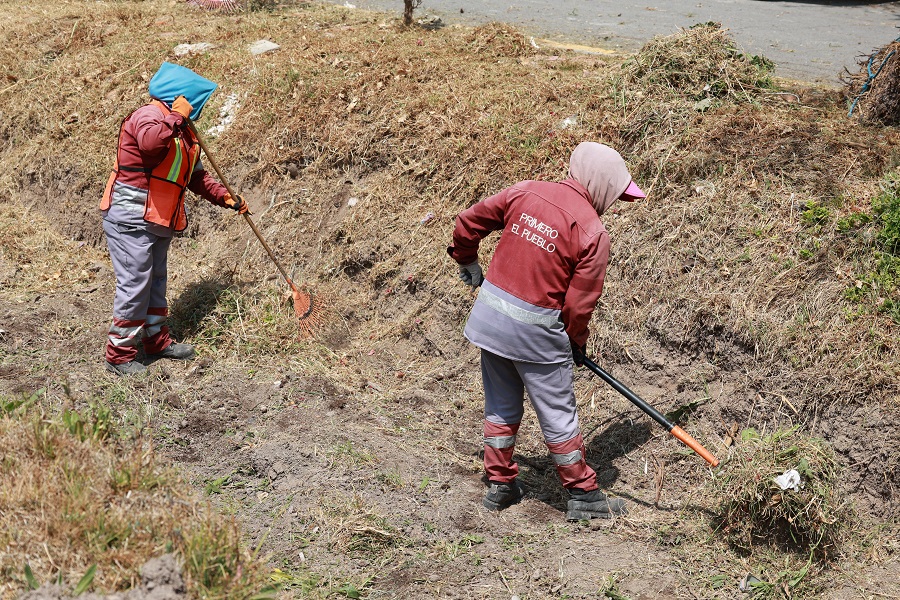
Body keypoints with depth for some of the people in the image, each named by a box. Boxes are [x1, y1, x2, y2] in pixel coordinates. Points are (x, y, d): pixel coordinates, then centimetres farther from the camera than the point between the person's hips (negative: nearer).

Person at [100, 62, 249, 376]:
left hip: (158, 221, 10)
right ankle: (119, 355, 0)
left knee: (155, 282, 18)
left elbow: (196, 176, 25)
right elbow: (150, 142, -39)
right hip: (131, 220, -10)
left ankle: (157, 341, 31)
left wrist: (224, 197, 14)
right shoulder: (148, 115, -14)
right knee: (134, 285, -8)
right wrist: (176, 117, -27)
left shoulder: (183, 131, 18)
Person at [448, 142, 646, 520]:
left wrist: (467, 261, 27)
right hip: (535, 331, -5)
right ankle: (583, 496, 23)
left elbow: (468, 221, 9)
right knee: (558, 415, 9)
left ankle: (499, 485, 33)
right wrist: (576, 343, 7)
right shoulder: (593, 233, -14)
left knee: (501, 405, 20)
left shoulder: (525, 192, 0)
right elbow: (579, 304, -11)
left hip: (489, 314, 6)